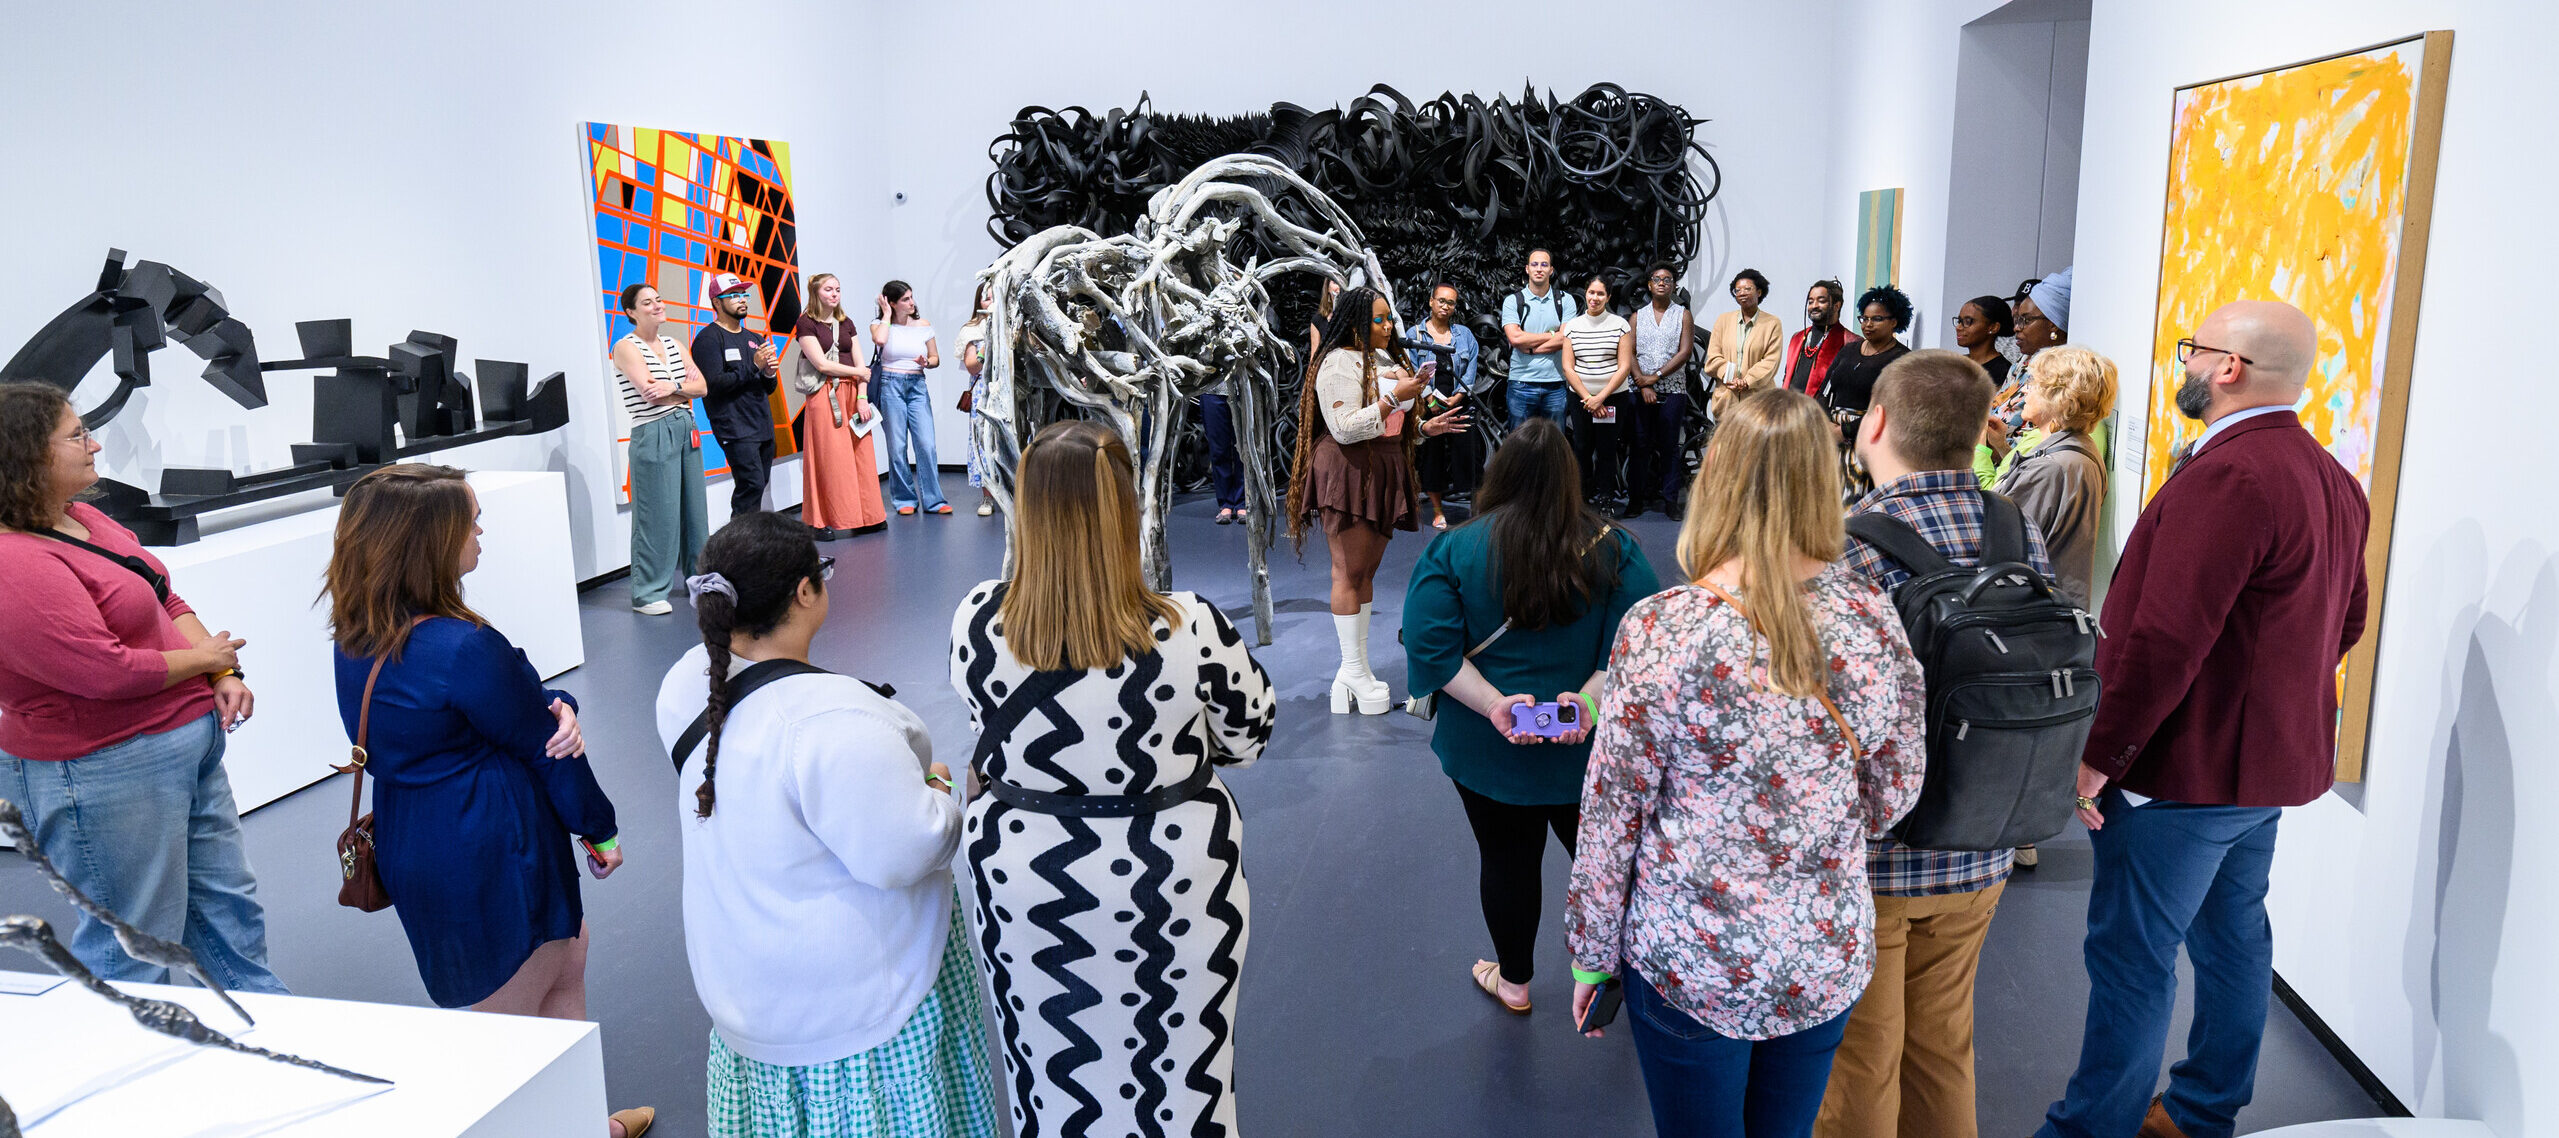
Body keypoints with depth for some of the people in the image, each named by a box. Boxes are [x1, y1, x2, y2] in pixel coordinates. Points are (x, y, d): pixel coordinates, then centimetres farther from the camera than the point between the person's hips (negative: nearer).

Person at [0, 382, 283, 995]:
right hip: (105, 772, -10)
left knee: (229, 908, 20)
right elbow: (108, 671, -26)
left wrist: (226, 677, -2)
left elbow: (166, 602, 12)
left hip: (191, 743, 10)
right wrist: (206, 658, -9)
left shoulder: (84, 519, 7)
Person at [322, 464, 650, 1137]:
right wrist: (600, 827, -2)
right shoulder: (462, 649, -28)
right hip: (491, 855, -10)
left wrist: (556, 707, -17)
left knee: (566, 956, 24)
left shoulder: (356, 638, 1)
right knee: (505, 1020, 7)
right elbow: (544, 746, -15)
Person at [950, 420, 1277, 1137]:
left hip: (1022, 872, 2)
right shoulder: (1191, 631, -25)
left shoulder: (976, 621, -17)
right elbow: (1248, 739, -9)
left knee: (1051, 1062, 24)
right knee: (1175, 1064, 21)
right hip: (1168, 878, -2)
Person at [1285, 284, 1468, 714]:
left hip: (1380, 476, 9)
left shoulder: (1383, 361, 18)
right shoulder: (1339, 363, -11)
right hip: (1347, 473, -9)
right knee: (1350, 571, -6)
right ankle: (1353, 671, -1)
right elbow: (1345, 428, -20)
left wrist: (1424, 426, 11)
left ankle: (1357, 667, 15)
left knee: (1367, 570, 9)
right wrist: (1395, 397, -20)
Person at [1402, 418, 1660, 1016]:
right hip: (1592, 745, 1)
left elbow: (1433, 650, -16)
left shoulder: (1451, 551, -12)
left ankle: (1513, 981, 36)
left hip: (1486, 747, 0)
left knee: (1506, 860, 16)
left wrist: (1493, 704, -18)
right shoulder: (1614, 549, -9)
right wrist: (1590, 699, -20)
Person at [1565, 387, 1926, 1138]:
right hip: (1831, 960, 4)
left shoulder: (1661, 629, -20)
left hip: (1692, 966, -3)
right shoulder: (1873, 620, -9)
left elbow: (1612, 812, -13)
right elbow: (1892, 800, 3)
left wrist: (1592, 952, 0)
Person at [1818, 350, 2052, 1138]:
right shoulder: (2023, 535, -3)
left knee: (1859, 1065, 13)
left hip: (1861, 857, -5)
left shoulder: (1844, 544, -22)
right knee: (1944, 1049, 23)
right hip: (1979, 852, 6)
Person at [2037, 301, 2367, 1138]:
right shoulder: (2333, 479, 10)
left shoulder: (2225, 477, -23)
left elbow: (2164, 642, -27)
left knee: (2130, 958, -1)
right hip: (2272, 758, 10)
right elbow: (2347, 622, 19)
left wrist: (2100, 756, -21)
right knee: (2233, 936, 20)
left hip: (2187, 765, -10)